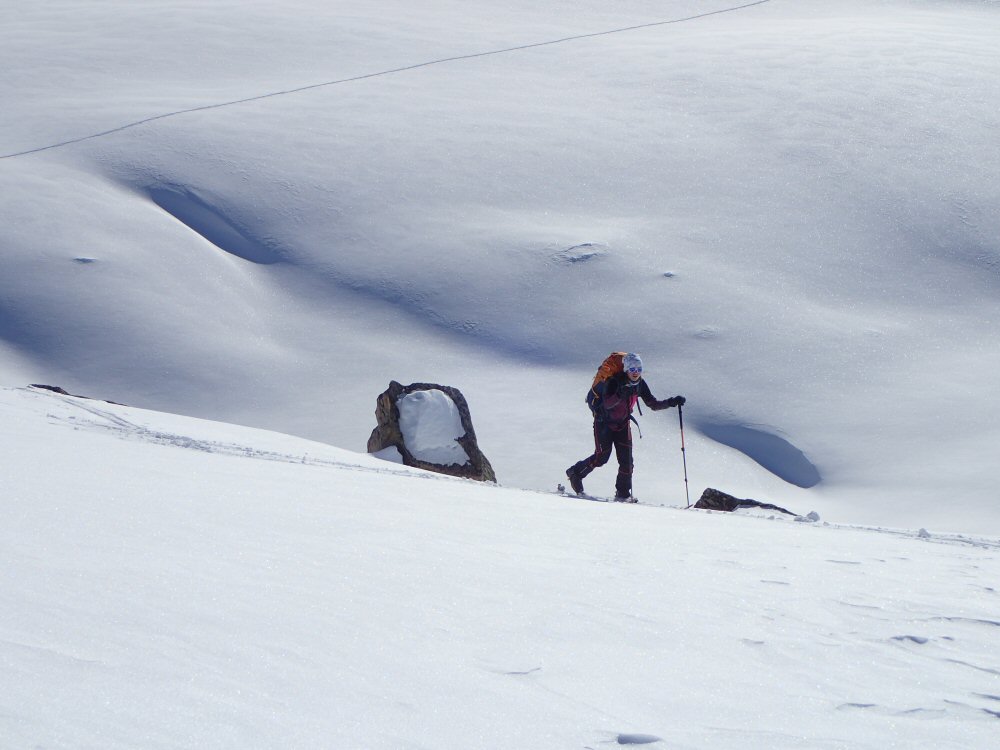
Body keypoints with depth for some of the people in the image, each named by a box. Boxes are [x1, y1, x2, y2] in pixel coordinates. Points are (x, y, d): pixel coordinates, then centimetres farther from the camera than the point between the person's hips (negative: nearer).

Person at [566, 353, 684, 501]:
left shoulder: (640, 384, -9)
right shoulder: (613, 382, -26)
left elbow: (653, 405, -3)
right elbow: (607, 404, -38)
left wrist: (671, 402, -16)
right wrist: (620, 395, -55)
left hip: (623, 423, 5)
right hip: (604, 421, -5)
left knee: (626, 459, -6)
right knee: (602, 457, -4)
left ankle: (623, 493, 4)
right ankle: (575, 473, 21)